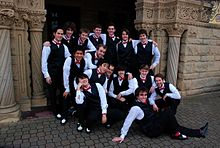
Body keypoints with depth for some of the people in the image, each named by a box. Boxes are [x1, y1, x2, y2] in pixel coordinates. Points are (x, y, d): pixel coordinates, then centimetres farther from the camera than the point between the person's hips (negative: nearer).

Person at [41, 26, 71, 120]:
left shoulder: (64, 47, 7)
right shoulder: (48, 46, -6)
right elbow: (44, 61, -7)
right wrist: (46, 75, -10)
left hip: (62, 73, 4)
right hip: (52, 73, -4)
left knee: (63, 91, 11)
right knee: (53, 92, 9)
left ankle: (61, 109, 33)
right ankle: (55, 111, 27)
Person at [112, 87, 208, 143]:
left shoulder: (145, 103, 6)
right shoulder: (136, 108, -22)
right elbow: (128, 122, -23)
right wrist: (122, 136, -22)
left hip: (156, 125, 9)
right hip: (151, 131, -9)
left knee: (177, 127, 4)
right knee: (168, 111, -18)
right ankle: (175, 134, -4)